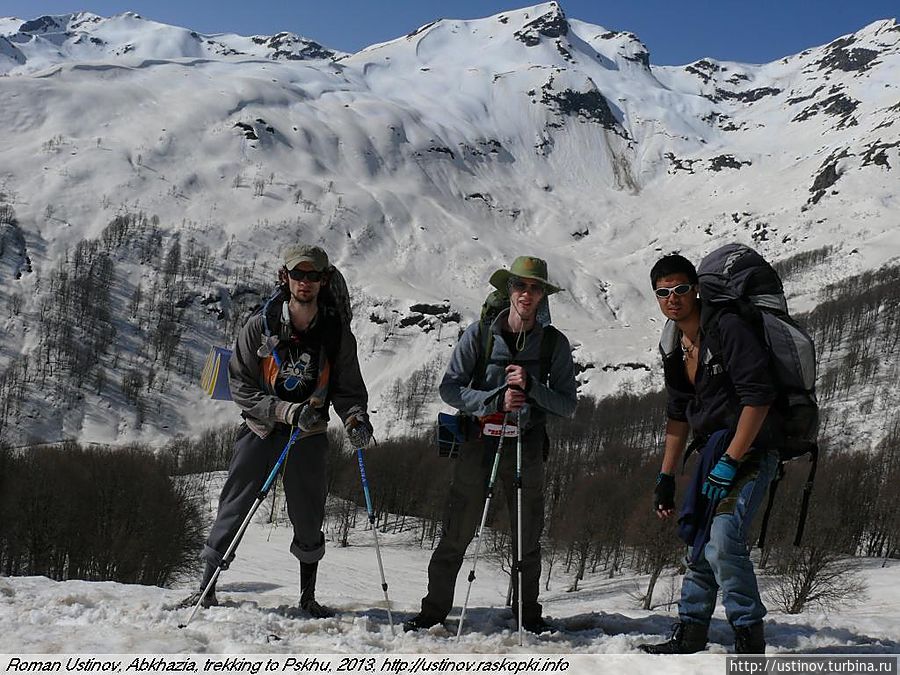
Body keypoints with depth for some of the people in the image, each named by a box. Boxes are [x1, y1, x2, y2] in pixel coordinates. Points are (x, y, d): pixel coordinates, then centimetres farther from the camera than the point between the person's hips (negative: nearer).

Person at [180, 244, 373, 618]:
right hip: (260, 429, -1)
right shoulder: (260, 326, -9)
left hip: (309, 435, 1)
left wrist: (355, 417, -18)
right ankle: (206, 589, 11)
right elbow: (240, 385, -7)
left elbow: (348, 386, 4)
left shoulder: (337, 331, -4)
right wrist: (286, 410, -19)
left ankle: (308, 597, 26)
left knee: (309, 518, 9)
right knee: (233, 510, -1)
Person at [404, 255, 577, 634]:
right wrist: (497, 400, -19)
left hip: (526, 445, 1)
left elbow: (568, 406, 0)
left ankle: (528, 612, 24)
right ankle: (435, 608, 14)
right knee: (456, 534, 1)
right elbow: (449, 388, -5)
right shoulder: (480, 334, -3)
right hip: (479, 441, -1)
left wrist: (531, 386, -17)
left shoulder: (554, 343, 1)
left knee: (528, 536, 8)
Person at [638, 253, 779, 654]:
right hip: (714, 451, 8)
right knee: (704, 542, 10)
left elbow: (758, 397, -22)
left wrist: (729, 462, -23)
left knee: (723, 538, -20)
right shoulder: (674, 347, 9)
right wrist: (666, 477, 15)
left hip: (750, 450, -8)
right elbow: (677, 415, 17)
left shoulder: (727, 328, -17)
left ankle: (749, 641, -8)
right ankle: (690, 633, 21)